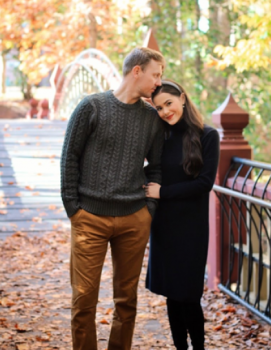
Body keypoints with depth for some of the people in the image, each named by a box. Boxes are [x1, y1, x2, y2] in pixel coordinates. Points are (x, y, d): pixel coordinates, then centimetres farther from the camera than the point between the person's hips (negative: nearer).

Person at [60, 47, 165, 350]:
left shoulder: (151, 117, 9)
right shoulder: (92, 107, -1)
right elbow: (69, 158, 0)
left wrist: (150, 206, 5)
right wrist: (72, 206, -4)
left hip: (134, 221, 3)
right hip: (90, 219, -3)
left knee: (127, 299, 9)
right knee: (84, 298, -2)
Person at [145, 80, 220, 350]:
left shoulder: (207, 136, -6)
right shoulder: (160, 137, 6)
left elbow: (205, 183, -12)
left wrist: (162, 192, -12)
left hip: (191, 226, -4)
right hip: (163, 225, 4)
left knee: (187, 294, -2)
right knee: (170, 292, 9)